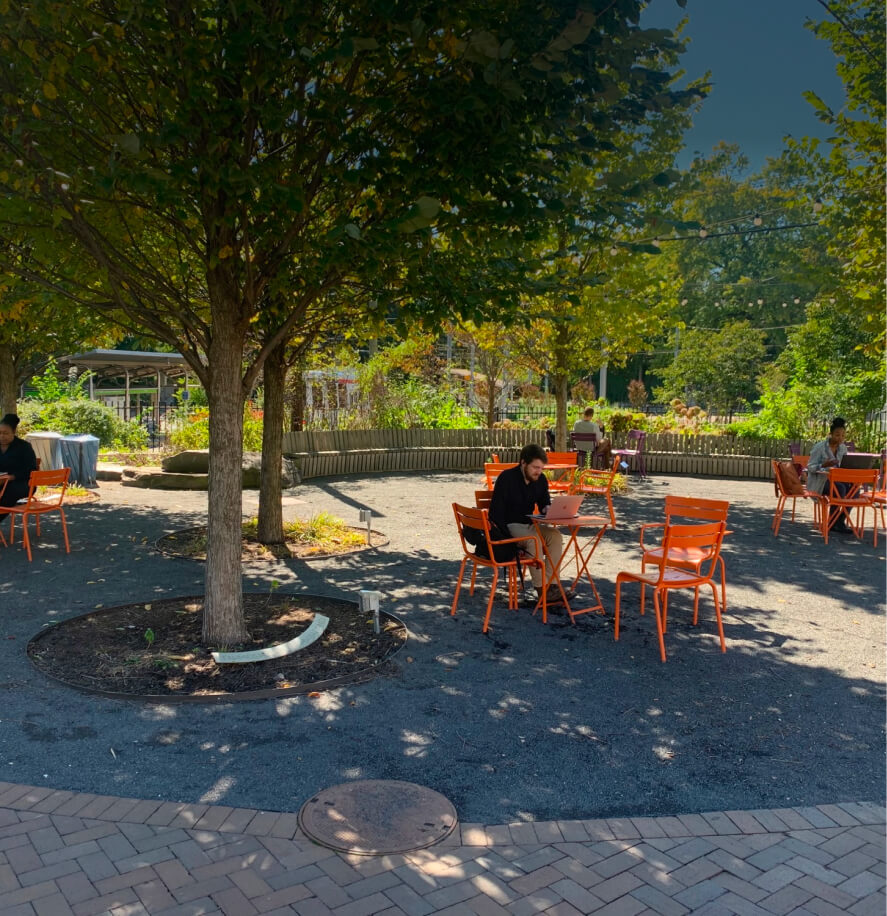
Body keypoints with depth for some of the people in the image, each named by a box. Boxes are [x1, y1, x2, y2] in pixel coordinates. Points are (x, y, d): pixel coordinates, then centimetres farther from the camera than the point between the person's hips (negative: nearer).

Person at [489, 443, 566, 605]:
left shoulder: (541, 480, 3)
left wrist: (548, 509, -12)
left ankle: (551, 584, -23)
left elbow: (544, 503, 14)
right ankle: (541, 590, -31)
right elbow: (496, 512, -16)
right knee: (533, 538, -34)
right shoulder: (507, 478, -15)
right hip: (509, 526, -6)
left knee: (555, 535, -21)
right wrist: (507, 537, -25)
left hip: (529, 524, 6)